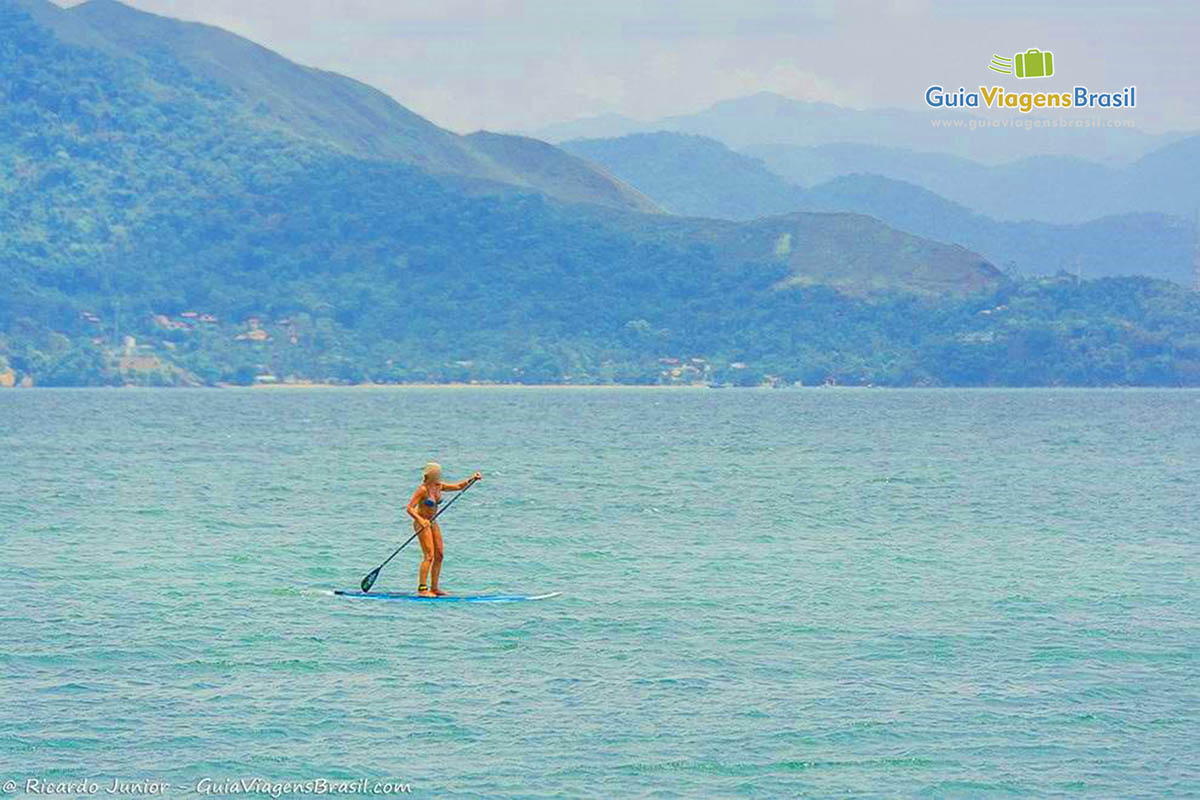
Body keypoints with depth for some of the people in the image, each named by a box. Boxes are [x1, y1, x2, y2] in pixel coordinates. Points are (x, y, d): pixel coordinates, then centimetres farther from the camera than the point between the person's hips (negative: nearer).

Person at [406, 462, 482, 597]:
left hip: (432, 523, 9)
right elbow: (409, 508, -24)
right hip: (422, 523, -9)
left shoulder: (438, 487, 5)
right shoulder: (423, 489, -19)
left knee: (439, 555, 6)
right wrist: (420, 520, -38)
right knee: (429, 555, -15)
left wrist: (472, 479, 1)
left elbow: (458, 487, 15)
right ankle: (422, 589, -17)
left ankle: (434, 588, 12)